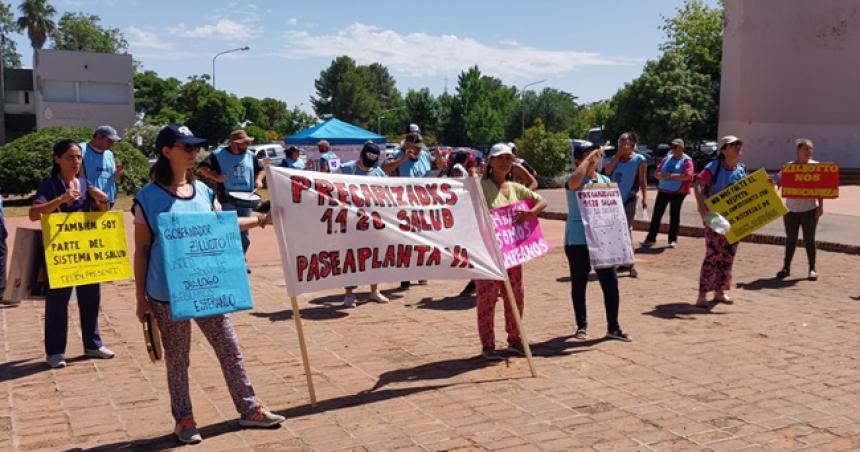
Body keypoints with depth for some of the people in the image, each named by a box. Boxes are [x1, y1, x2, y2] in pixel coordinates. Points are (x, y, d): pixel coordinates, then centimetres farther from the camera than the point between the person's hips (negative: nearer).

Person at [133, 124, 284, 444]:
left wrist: (260, 219, 14)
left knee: (229, 348, 10)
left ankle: (249, 409, 23)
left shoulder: (202, 190, 5)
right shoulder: (148, 197, -8)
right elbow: (141, 250, -5)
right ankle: (183, 419, 25)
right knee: (177, 358, 9)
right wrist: (140, 297, -4)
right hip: (167, 293, -4)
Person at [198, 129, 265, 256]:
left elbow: (261, 169, 22)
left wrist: (259, 179, 2)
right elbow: (203, 168, -6)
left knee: (244, 233, 11)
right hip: (227, 199, -5)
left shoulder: (251, 156, 11)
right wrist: (216, 177, -20)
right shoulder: (219, 154, -4)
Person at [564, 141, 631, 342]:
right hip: (577, 241, -4)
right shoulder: (573, 181, -7)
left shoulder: (605, 180, 11)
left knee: (611, 282, 3)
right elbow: (575, 181, -33)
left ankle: (613, 327, 15)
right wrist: (588, 157, -20)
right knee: (579, 284, 6)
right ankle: (581, 326, 20)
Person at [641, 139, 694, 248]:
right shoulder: (667, 158, 12)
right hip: (663, 191, 4)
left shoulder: (687, 160, -4)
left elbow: (687, 175, -20)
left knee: (674, 215, 4)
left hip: (678, 192, -4)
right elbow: (656, 174, 9)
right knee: (657, 214, 1)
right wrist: (663, 175, -14)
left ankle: (673, 239, 14)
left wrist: (670, 176, -16)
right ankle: (651, 238, 5)